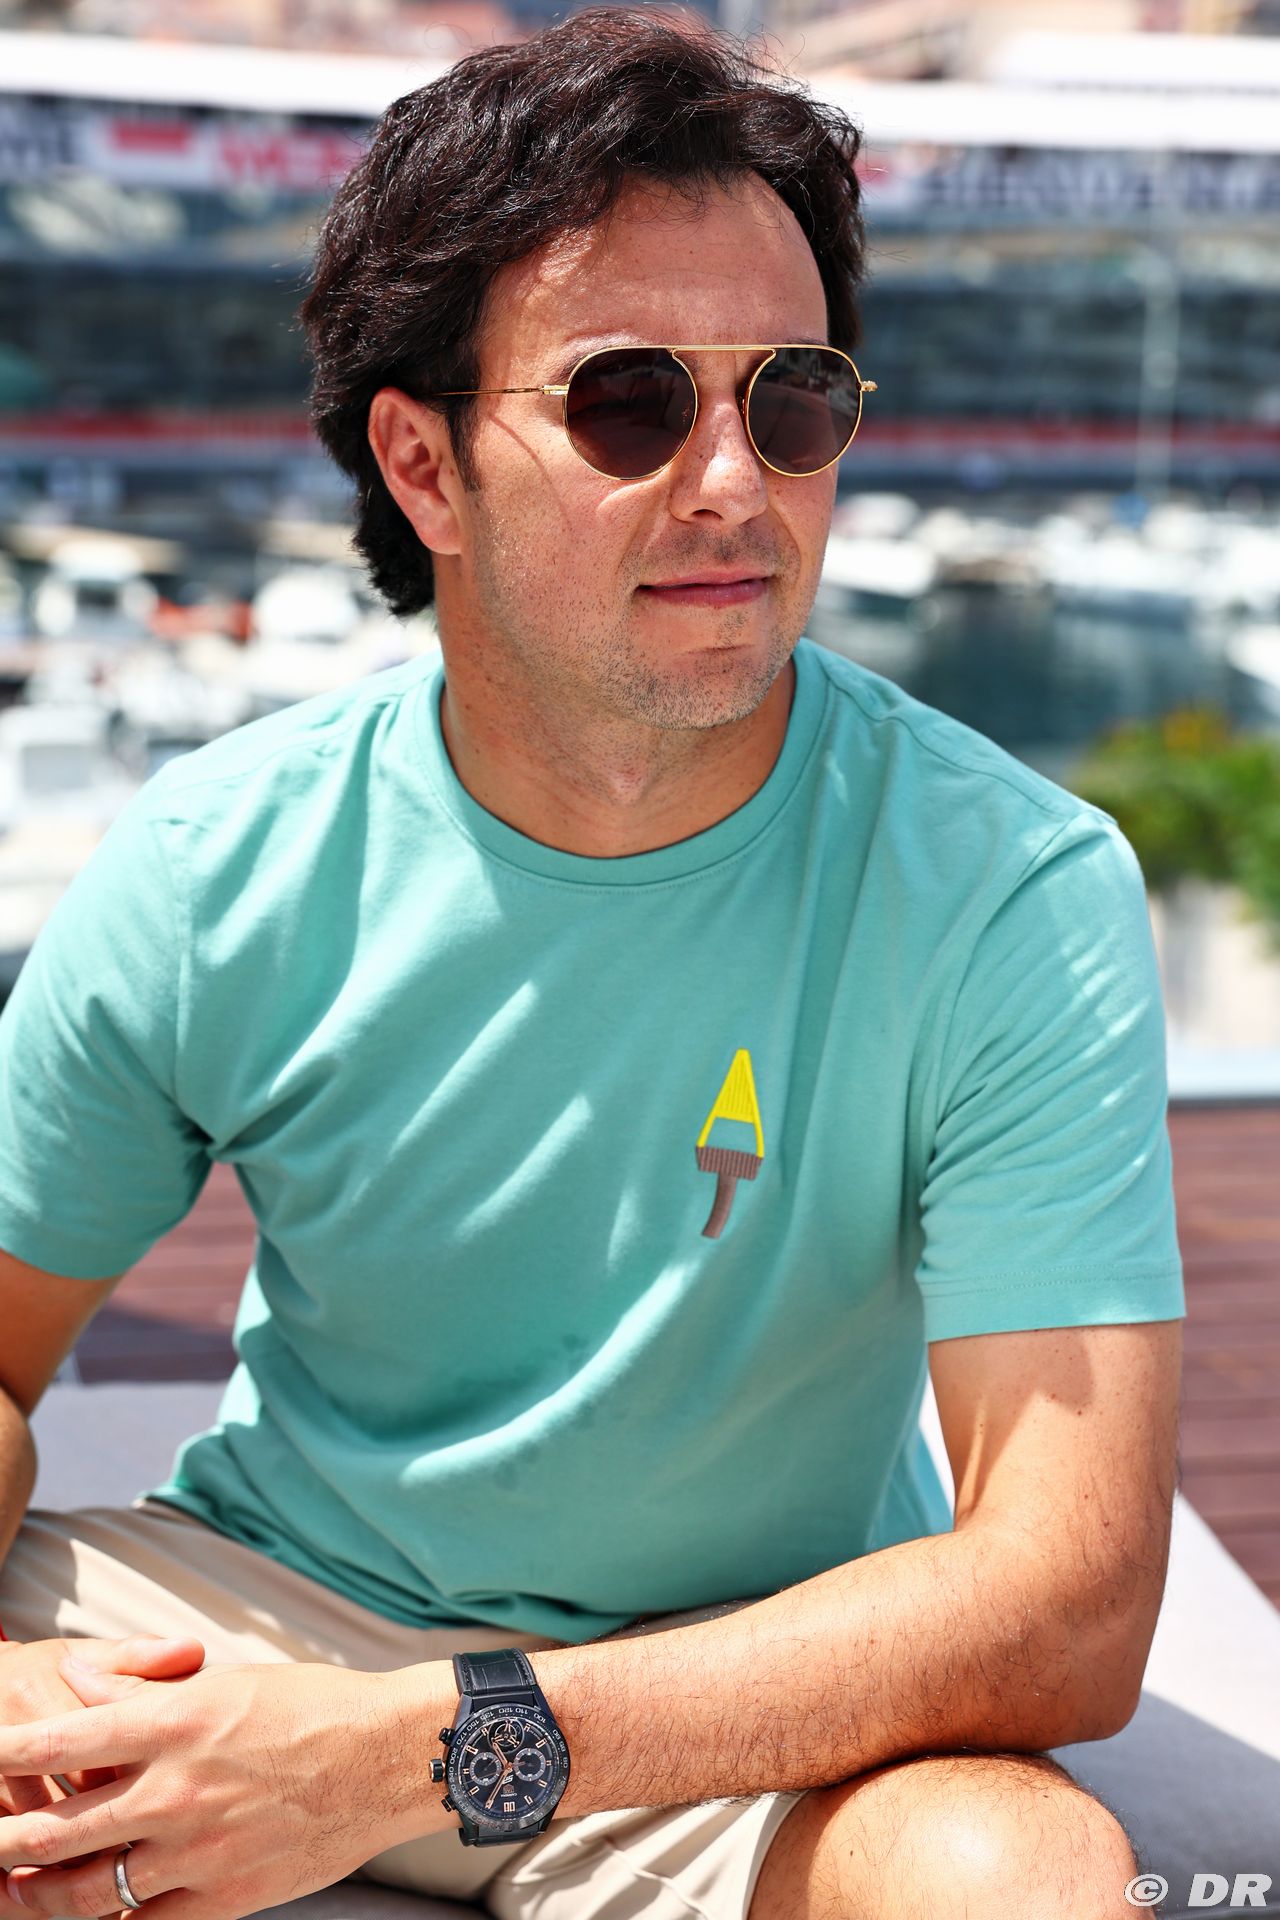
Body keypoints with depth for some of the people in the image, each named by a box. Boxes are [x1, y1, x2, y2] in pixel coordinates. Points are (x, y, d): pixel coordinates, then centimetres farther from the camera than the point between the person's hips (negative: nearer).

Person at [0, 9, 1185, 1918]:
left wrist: (429, 1744, -32)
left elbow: (1070, 1600, -24)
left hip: (759, 1687, -1)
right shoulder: (217, 870, -10)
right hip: (263, 1605, 2)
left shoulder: (1014, 893, -19)